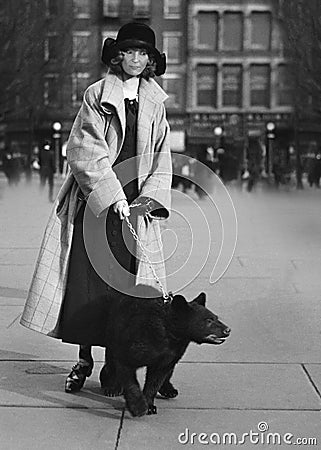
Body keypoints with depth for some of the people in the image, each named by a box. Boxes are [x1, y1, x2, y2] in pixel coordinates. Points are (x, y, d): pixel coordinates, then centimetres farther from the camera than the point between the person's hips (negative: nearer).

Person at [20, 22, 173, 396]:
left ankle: (113, 365, 10)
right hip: (94, 199, -2)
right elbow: (85, 151, -8)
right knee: (86, 278, 0)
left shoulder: (155, 103, 11)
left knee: (123, 282, 1)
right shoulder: (97, 95, 0)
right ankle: (84, 359, 13)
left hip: (135, 205, 3)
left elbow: (161, 158, 11)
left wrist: (149, 198, -5)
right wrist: (112, 196, -17)